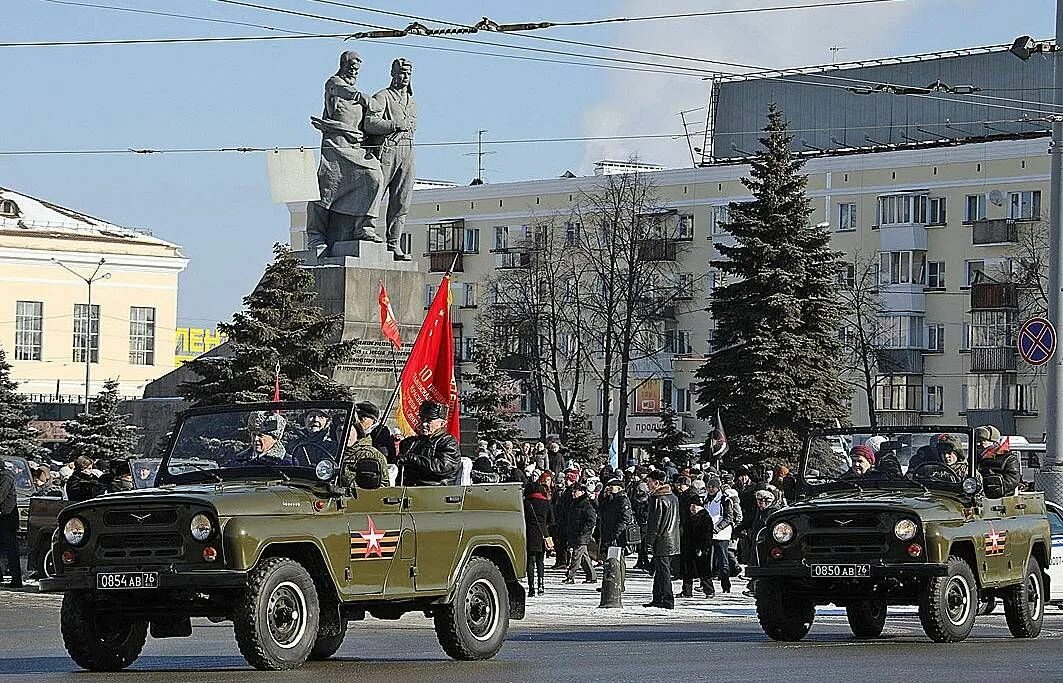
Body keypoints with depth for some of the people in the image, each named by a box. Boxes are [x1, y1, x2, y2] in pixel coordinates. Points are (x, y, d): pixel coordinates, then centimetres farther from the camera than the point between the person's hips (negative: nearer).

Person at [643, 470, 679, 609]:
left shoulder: (658, 498, -15)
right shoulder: (673, 497, 13)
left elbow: (654, 523, -17)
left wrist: (649, 542, -13)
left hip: (661, 541, -9)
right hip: (672, 540, 9)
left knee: (663, 571, -5)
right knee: (660, 571, 15)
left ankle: (668, 601, -5)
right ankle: (658, 599, 21)